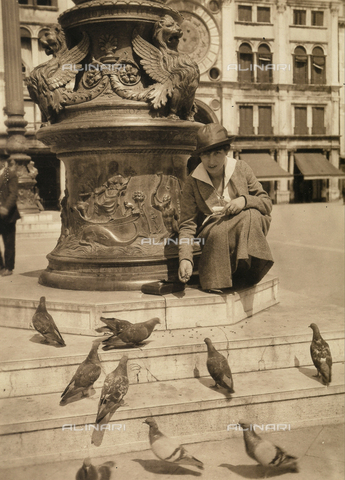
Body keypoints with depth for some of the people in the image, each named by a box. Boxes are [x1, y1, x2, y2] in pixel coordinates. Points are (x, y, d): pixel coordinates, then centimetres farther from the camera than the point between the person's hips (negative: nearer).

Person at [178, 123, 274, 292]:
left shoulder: (241, 169, 3)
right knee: (219, 233, -36)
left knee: (251, 216, -31)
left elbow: (267, 203, 4)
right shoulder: (193, 182, -2)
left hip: (247, 230, 2)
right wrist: (185, 258, -23)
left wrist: (245, 200, -19)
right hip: (211, 232, -1)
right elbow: (187, 225, -6)